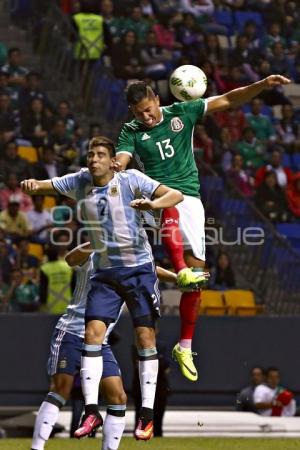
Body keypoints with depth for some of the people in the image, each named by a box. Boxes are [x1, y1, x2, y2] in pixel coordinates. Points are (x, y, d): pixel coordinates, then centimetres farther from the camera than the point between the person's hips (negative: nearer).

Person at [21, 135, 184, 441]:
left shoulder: (130, 180, -8)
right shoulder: (80, 182, 4)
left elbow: (176, 195, -13)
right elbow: (45, 185, 5)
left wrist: (153, 203, -34)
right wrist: (33, 185, -20)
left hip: (139, 269, -3)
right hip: (104, 273, 3)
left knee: (145, 336, -6)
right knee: (92, 333, -9)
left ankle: (147, 416, -2)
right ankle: (91, 412, -5)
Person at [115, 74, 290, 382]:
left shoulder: (181, 113, 7)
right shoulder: (131, 132, 5)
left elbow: (227, 101, 7)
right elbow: (120, 161, -12)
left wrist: (262, 85, -3)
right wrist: (113, 168, -37)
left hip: (189, 198, 2)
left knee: (195, 266, -4)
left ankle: (185, 347, 5)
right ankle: (180, 270, -55)